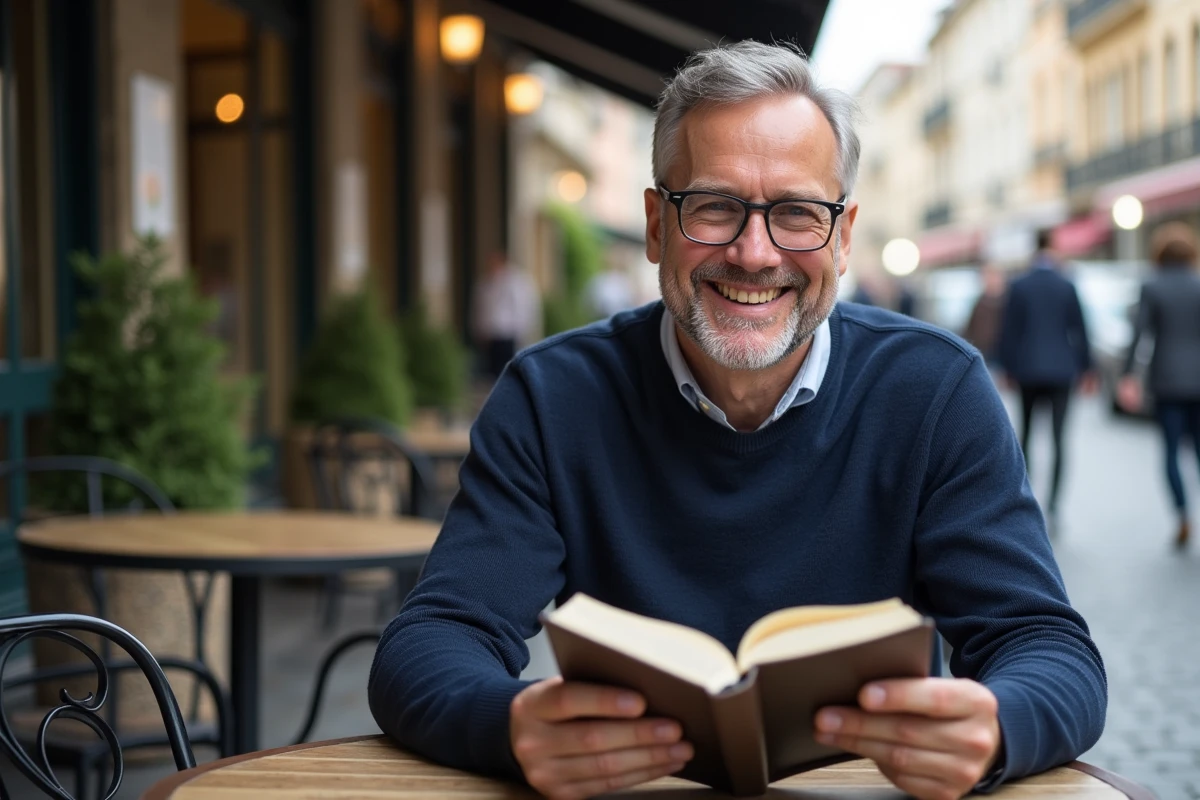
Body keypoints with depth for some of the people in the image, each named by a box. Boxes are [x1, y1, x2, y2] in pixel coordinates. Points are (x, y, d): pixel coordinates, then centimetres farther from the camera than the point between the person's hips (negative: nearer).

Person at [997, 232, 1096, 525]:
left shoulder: (1018, 287, -1)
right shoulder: (1067, 286, -1)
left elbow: (1008, 331, 0)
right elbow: (1079, 330, 3)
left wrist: (1008, 368, 9)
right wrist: (1085, 368, 11)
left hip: (1028, 370, 1)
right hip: (1061, 369, 0)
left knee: (1026, 434, 14)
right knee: (1058, 438, -1)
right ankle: (1053, 503, -10)